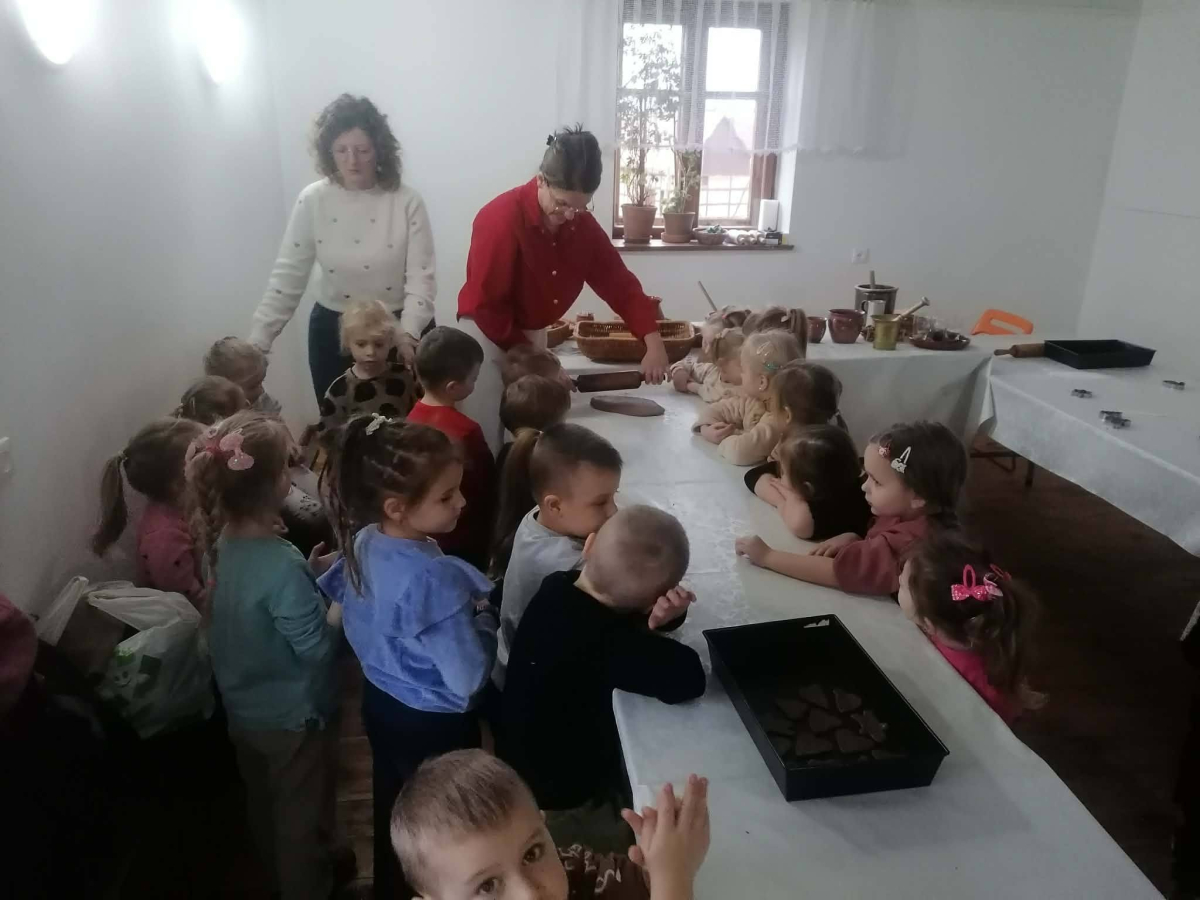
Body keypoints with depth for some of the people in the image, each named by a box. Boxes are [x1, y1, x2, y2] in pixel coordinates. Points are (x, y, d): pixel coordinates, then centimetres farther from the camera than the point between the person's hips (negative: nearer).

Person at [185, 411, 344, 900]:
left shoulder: (220, 545, -9)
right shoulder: (283, 567, -34)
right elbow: (318, 649, -26)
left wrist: (310, 573, -2)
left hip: (243, 709, 8)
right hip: (294, 716, -8)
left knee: (265, 807, 29)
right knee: (302, 818, 15)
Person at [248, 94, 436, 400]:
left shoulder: (406, 201, -11)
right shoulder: (312, 201, -7)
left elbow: (420, 279, -15)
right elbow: (287, 277, -5)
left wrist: (408, 334, -32)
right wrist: (257, 341, -10)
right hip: (333, 330, 2)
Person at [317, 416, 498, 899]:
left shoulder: (362, 544, -12)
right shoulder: (435, 579, -35)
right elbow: (469, 681, -31)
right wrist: (484, 617, -14)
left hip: (381, 703, 8)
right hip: (434, 725, -8)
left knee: (394, 817, 29)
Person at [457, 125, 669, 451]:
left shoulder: (583, 225, -5)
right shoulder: (501, 218, -23)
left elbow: (619, 282, -5)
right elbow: (486, 305, -22)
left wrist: (653, 340, -17)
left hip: (533, 333, 6)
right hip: (487, 335, -6)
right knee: (485, 442, -4)